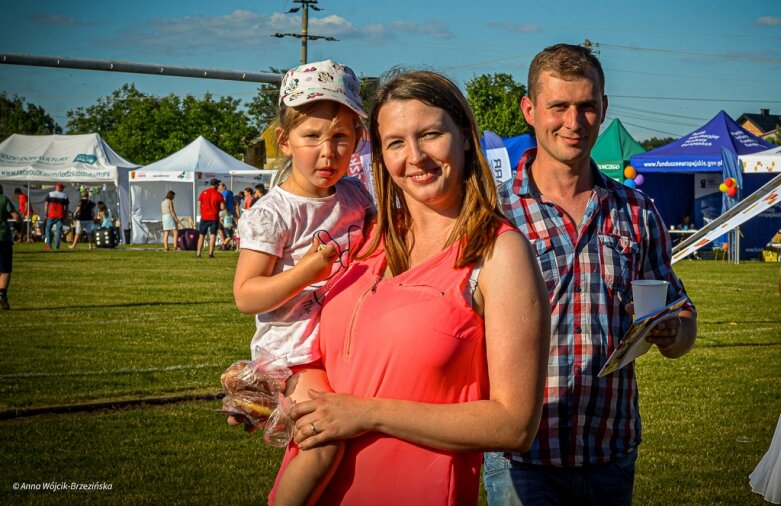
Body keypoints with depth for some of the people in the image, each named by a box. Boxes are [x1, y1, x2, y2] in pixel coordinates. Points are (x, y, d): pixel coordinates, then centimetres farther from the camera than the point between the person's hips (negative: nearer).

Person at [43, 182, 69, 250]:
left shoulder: (50, 194, 4)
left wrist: (45, 213, 2)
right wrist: (66, 215, 13)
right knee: (59, 230, 3)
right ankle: (57, 246, -3)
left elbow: (46, 204, -1)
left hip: (51, 215, -1)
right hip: (60, 216, 1)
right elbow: (66, 207, 8)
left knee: (48, 229, 9)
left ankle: (49, 245, 0)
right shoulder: (65, 195, 8)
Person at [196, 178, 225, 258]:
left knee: (201, 235, 9)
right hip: (214, 218, -2)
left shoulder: (203, 192, 2)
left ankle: (198, 253, 10)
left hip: (204, 217, 2)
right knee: (213, 235, 0)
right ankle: (211, 253, -6)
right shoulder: (218, 195, -4)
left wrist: (201, 214, 14)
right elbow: (222, 207, -7)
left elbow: (199, 205, 3)